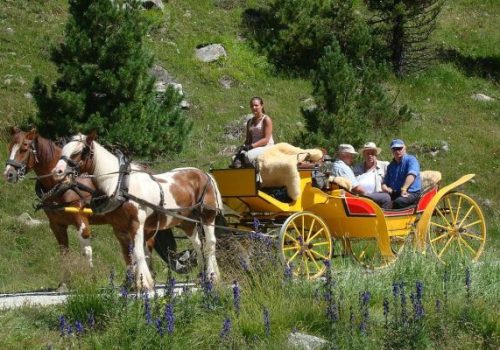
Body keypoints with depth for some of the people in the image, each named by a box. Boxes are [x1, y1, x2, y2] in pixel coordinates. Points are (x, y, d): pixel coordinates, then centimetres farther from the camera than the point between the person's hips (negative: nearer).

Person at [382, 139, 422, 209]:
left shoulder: (411, 160, 0)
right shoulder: (391, 166, 23)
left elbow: (411, 175, -18)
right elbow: (385, 182, 22)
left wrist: (404, 189, -32)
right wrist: (384, 187, -4)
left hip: (411, 193, -6)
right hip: (394, 194, 6)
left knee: (398, 202, -37)